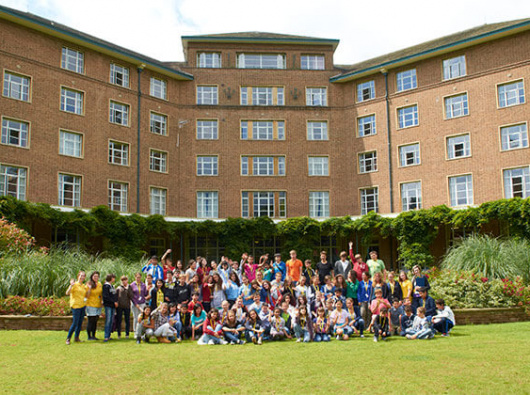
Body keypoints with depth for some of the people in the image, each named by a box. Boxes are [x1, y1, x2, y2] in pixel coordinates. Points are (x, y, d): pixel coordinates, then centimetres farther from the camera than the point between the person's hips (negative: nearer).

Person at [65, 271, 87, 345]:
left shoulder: (84, 286, 13)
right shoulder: (74, 284, -7)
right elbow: (67, 293, -18)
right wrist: (71, 285, -29)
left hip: (82, 305, 7)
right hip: (75, 305, -7)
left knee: (80, 323, 9)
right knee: (75, 323, -7)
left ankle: (76, 337, 18)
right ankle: (68, 338, 5)